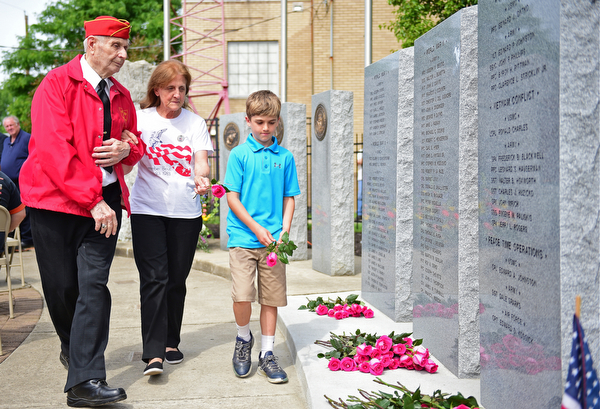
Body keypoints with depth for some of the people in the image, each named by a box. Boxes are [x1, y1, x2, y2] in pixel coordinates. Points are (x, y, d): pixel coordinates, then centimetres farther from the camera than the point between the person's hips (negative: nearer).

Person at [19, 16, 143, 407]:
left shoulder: (121, 96, 12)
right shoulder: (57, 85, -6)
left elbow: (135, 141, 26)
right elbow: (53, 149, -16)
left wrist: (126, 149, -1)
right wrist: (92, 200, -22)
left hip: (105, 199, 4)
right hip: (57, 197, -4)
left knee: (94, 284, -7)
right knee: (61, 286, 5)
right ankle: (73, 345, 36)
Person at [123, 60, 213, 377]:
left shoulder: (195, 123, 9)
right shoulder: (141, 119, 5)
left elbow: (201, 160, -2)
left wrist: (201, 177, -26)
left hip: (185, 210, 2)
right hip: (148, 208, -2)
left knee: (176, 279, 7)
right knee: (154, 278, -10)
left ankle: (170, 342, 23)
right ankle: (153, 353, -11)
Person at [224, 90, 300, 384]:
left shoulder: (285, 157, 8)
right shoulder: (239, 154, 0)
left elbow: (289, 197, 11)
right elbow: (232, 197, -3)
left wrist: (284, 230, -4)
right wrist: (257, 228, -11)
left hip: (273, 240, 3)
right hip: (243, 238, -2)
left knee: (271, 298, 6)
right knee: (242, 296, -10)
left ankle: (267, 354, 18)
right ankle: (243, 338, 19)